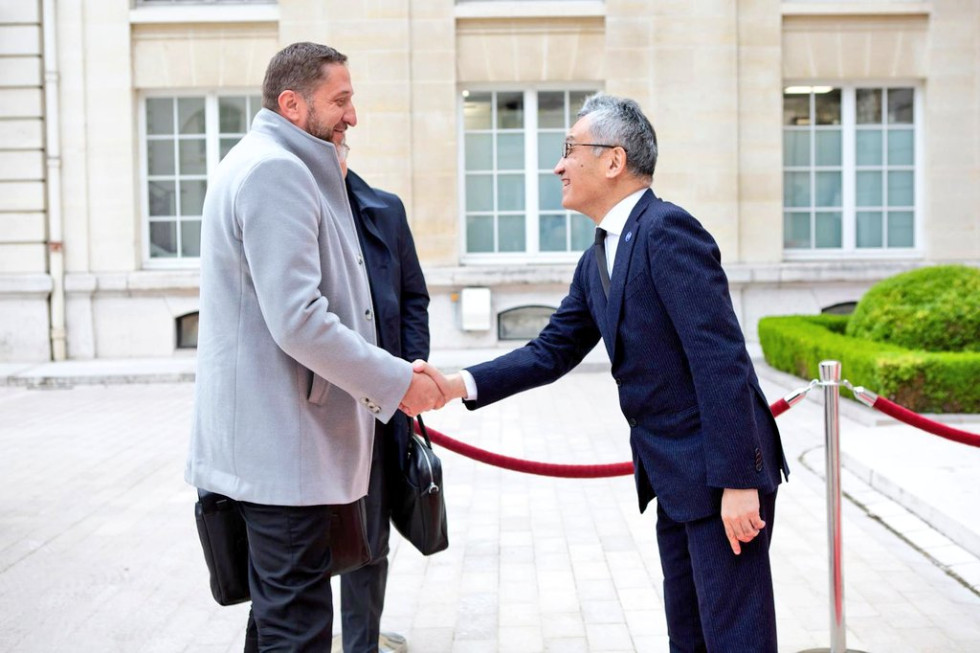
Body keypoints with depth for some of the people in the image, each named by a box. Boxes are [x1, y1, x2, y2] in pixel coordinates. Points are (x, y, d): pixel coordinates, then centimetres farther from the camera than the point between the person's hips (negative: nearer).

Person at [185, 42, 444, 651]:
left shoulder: (262, 163, 17)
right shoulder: (277, 170, -16)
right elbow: (299, 321, -24)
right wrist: (396, 382, -17)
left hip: (268, 436, 11)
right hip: (281, 441, -11)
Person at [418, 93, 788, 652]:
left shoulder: (668, 229, -17)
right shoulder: (597, 260, 13)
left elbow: (721, 359, -22)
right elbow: (552, 352, 14)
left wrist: (737, 481, -23)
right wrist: (458, 385, 2)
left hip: (722, 473, -9)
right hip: (675, 478, 9)